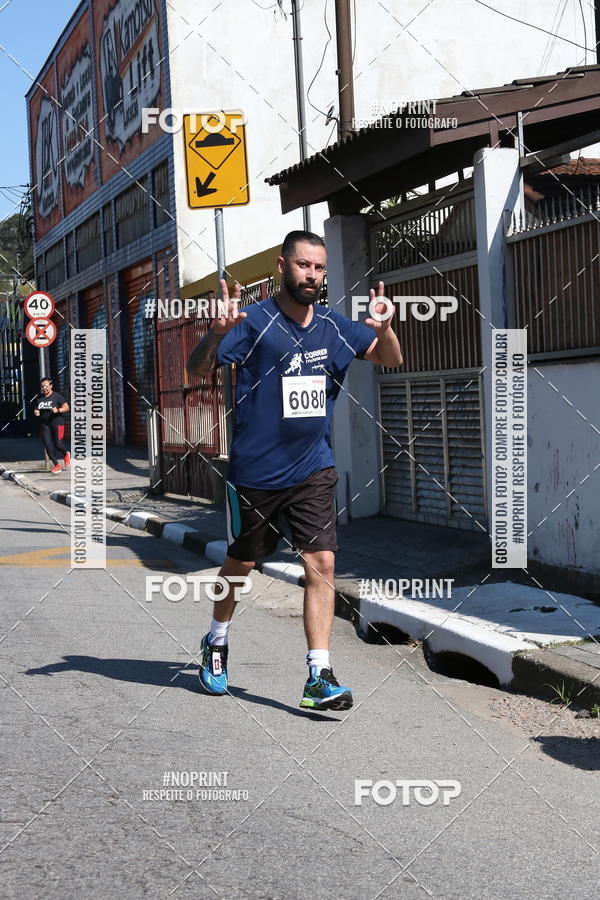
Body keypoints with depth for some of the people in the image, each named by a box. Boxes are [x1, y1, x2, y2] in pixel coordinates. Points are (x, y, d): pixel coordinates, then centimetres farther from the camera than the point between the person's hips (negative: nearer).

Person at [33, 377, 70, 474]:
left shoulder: (57, 396, -3)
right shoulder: (39, 399, 12)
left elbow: (67, 407, -3)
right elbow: (36, 410, 24)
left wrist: (58, 410, -20)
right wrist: (36, 412, 0)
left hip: (57, 423, -5)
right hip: (44, 424, 5)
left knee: (58, 445, -9)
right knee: (48, 446, -3)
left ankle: (66, 455, 26)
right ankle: (57, 466, 6)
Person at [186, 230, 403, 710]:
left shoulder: (334, 325, 3)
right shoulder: (254, 321, -10)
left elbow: (391, 359, 12)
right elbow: (198, 369, -17)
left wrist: (385, 329, -11)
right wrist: (217, 333, -38)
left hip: (313, 469, 3)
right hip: (255, 471, -3)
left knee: (322, 562, -9)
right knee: (241, 563, 14)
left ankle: (319, 677, -6)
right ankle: (217, 641, 40)